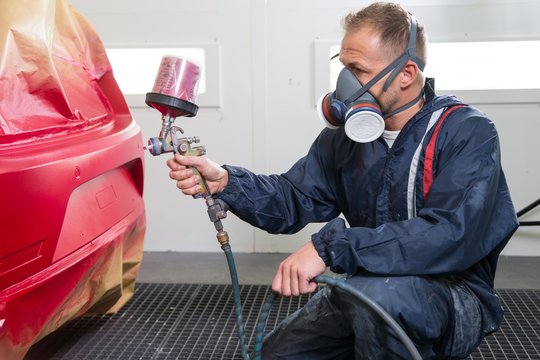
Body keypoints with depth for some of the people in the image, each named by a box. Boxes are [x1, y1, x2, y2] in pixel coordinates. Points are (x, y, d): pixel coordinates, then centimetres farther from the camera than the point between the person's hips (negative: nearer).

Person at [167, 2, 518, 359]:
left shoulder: (468, 133, -18)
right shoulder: (346, 135, 2)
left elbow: (451, 235, -32)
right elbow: (294, 199, 1)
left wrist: (330, 247, -36)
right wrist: (224, 181, -18)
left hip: (457, 295, -6)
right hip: (364, 287, 6)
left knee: (375, 291, -37)